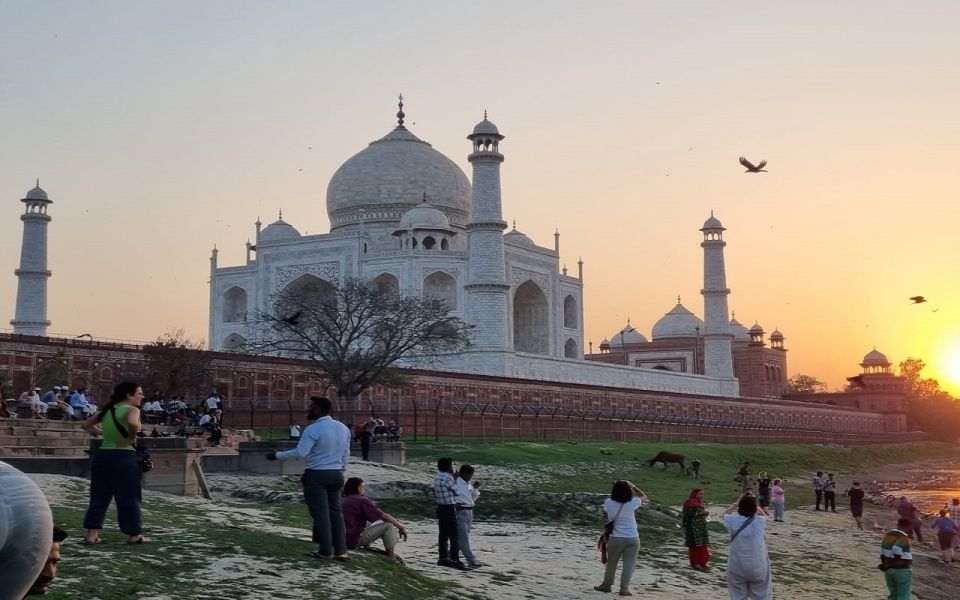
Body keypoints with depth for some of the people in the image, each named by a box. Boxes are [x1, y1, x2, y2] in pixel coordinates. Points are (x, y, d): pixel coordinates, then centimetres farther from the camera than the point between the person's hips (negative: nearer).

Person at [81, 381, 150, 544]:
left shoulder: (108, 410, 14)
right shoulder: (131, 409, -9)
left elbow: (86, 425, 24)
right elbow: (133, 423, -32)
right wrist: (132, 438, -16)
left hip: (102, 455, 7)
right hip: (123, 457, -7)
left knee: (99, 496, 12)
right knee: (129, 497, 3)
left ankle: (91, 535, 11)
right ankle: (134, 535, 11)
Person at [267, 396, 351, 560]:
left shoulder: (313, 429, -15)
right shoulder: (343, 428, 8)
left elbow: (300, 452, -22)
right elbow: (346, 455, 13)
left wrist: (277, 455, -13)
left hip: (316, 475, -7)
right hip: (336, 475, 7)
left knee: (321, 513, 1)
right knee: (335, 511, 12)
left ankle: (326, 551, 5)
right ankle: (340, 551, 11)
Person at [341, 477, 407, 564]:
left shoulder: (342, 500, 14)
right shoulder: (361, 500, -10)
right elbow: (383, 516, -9)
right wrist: (401, 527, 2)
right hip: (355, 541, -8)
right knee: (388, 524, -3)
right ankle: (391, 556, -1)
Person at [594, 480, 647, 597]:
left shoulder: (608, 503, -11)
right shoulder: (632, 503, -12)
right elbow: (643, 496, 7)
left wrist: (617, 487, 11)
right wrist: (632, 486, 7)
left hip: (616, 539, 1)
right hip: (632, 539, -1)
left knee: (611, 563, 16)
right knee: (629, 564, 3)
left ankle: (607, 584, 28)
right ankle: (624, 587, 0)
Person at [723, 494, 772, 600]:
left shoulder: (733, 521, -8)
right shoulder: (759, 521, -7)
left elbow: (726, 514, 17)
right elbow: (764, 515, 18)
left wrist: (738, 503, 17)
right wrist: (752, 503, 21)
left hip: (737, 567, 0)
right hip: (758, 567, 0)